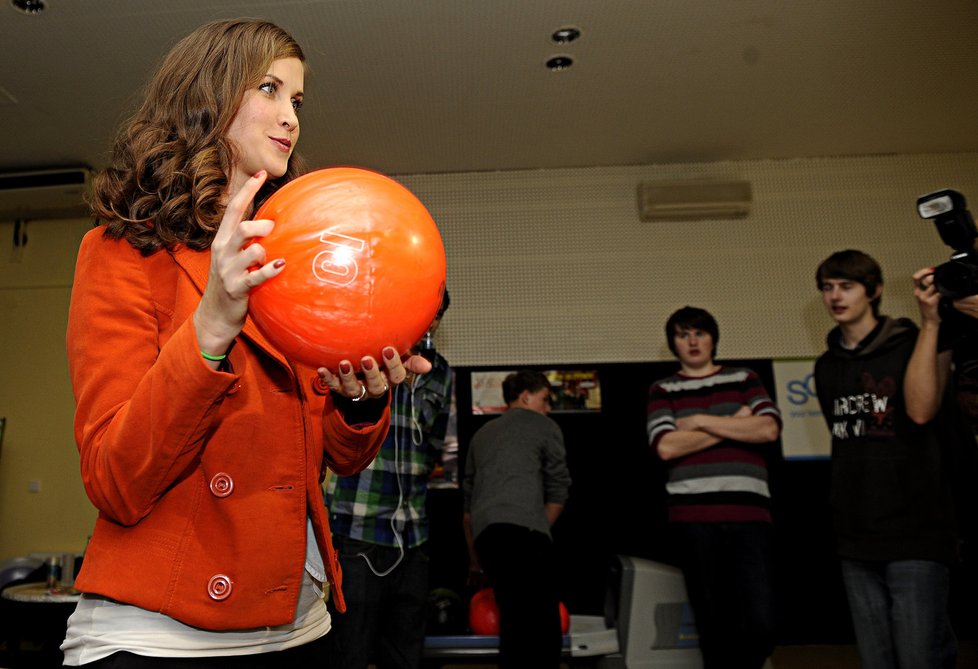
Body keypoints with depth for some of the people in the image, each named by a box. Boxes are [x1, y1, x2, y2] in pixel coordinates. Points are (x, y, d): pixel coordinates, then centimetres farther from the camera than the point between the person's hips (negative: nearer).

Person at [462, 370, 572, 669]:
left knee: (514, 620, 11)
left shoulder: (481, 434, 31)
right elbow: (559, 489, 10)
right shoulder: (544, 426, 16)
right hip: (524, 527, -6)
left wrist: (474, 559, 34)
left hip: (485, 531, 6)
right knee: (543, 622, -10)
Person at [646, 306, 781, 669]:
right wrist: (735, 425, -2)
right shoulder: (663, 390, 10)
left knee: (761, 626, -3)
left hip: (749, 515, 1)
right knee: (713, 627, 5)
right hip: (694, 518, -1)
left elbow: (768, 429, -3)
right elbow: (666, 447, -6)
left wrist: (700, 421, -5)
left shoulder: (743, 379, 14)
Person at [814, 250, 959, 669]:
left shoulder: (911, 345, -2)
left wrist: (930, 326, -21)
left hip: (916, 533, -5)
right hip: (856, 540, 5)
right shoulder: (827, 366, 13)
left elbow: (919, 411, -21)